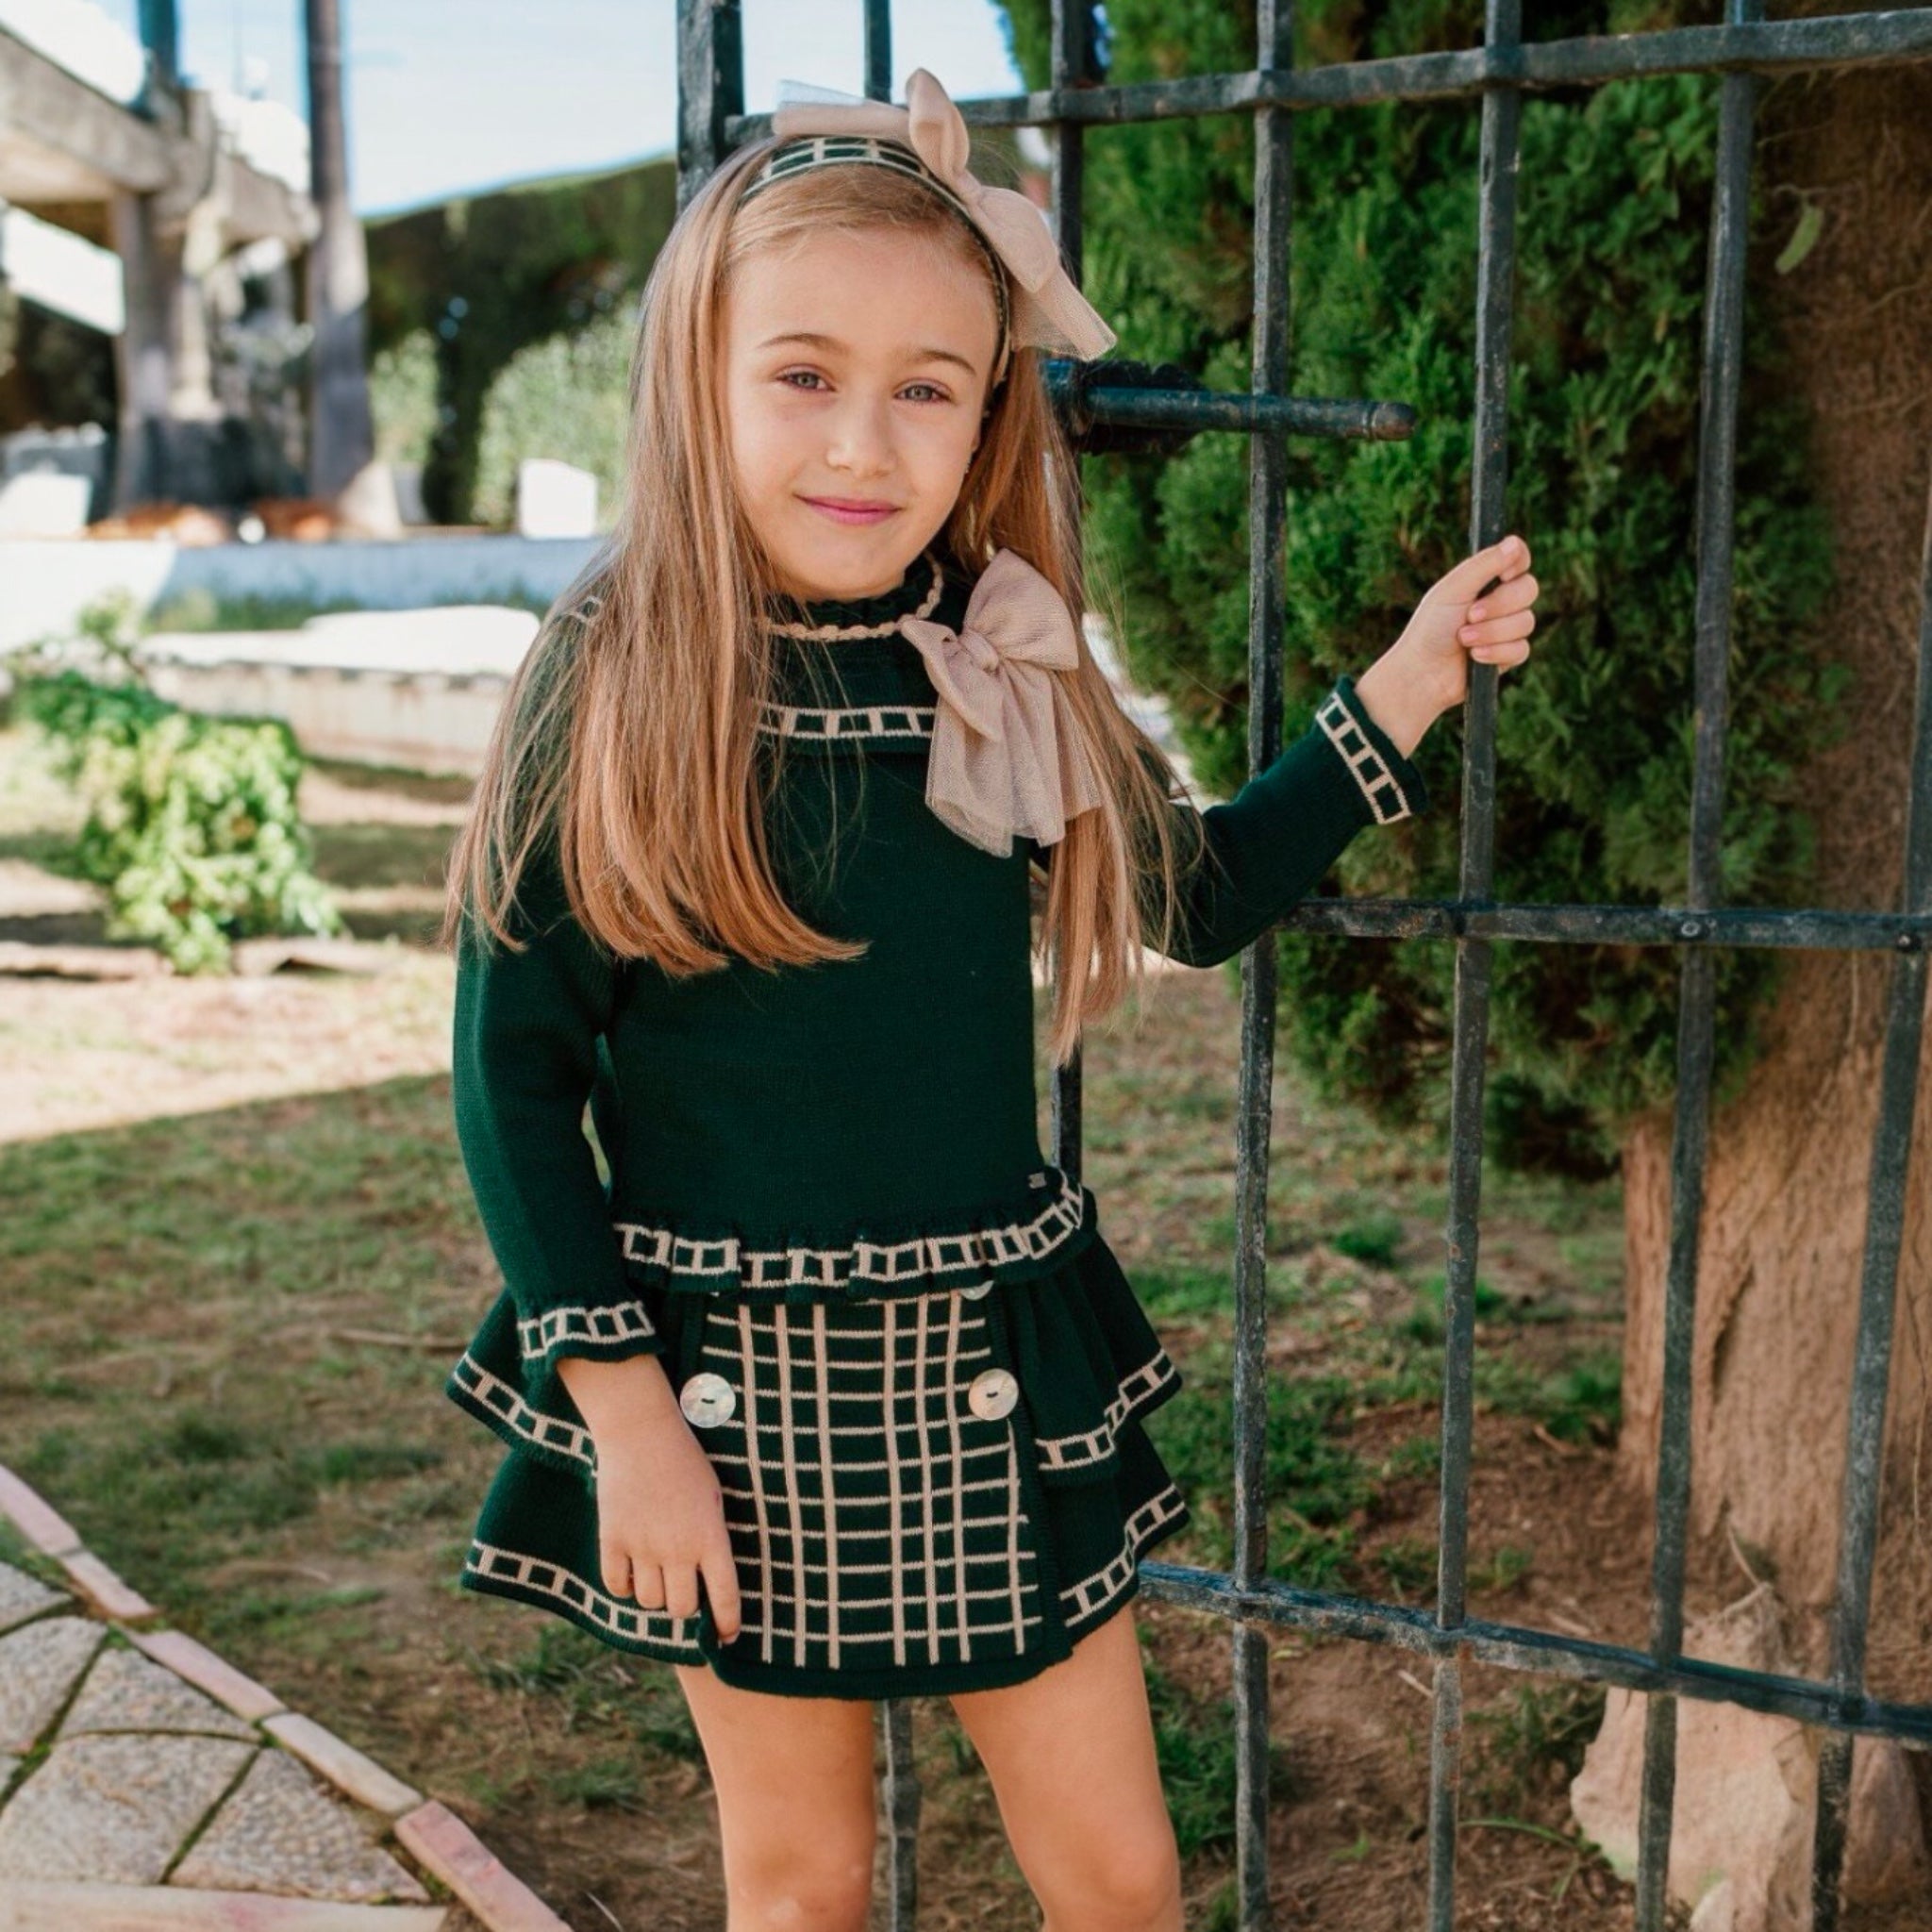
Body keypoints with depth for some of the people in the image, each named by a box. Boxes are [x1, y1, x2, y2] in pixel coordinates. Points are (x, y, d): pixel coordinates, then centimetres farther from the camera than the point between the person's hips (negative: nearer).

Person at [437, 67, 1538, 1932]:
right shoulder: (614, 695, -14)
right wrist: (622, 1413, -11)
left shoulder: (1010, 683, -3)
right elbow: (510, 1077, -10)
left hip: (993, 1373, 3)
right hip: (732, 1380, -2)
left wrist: (1406, 685, 5)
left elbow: (1199, 895, 12)